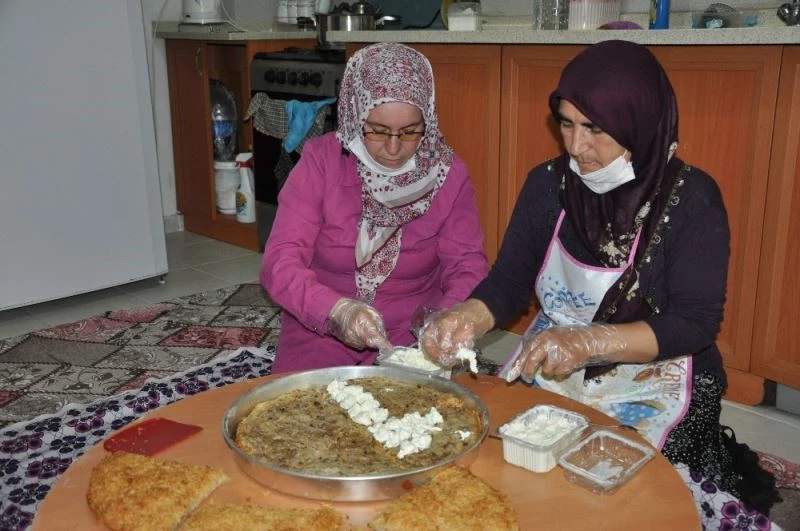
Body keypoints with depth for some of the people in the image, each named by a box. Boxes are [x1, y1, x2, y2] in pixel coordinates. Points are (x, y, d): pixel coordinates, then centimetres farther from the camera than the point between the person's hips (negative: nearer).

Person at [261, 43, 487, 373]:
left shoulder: (448, 173, -5)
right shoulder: (320, 162, -10)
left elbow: (467, 266, -5)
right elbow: (280, 263, -15)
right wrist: (337, 311, -34)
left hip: (413, 336, 1)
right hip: (319, 332, -1)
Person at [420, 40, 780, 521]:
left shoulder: (691, 198, -13)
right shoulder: (547, 183, -1)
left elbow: (696, 322, -18)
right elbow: (509, 280, -1)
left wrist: (587, 343, -33)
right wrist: (468, 318, -24)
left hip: (653, 387, -4)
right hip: (548, 374, 4)